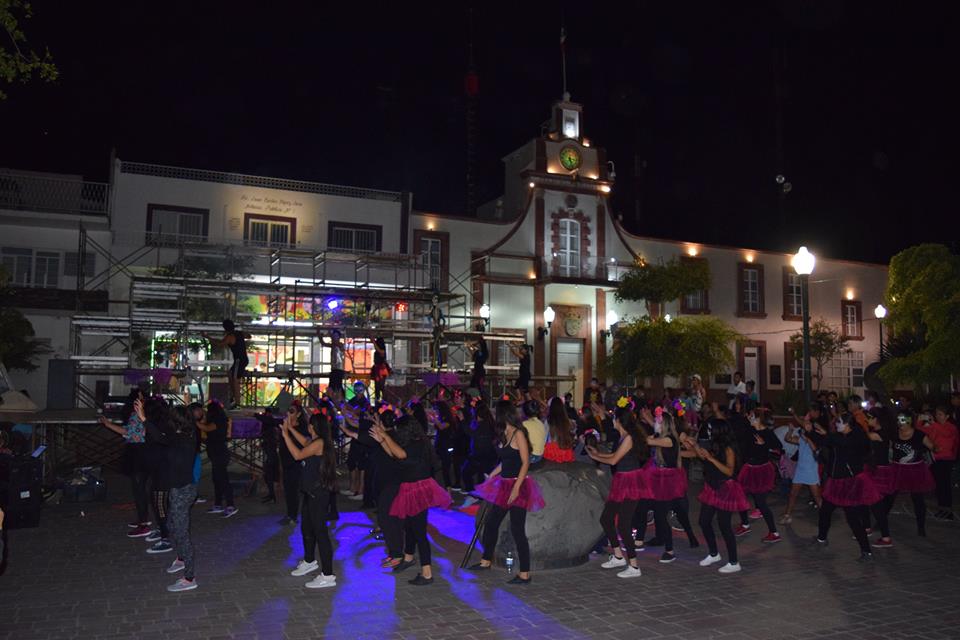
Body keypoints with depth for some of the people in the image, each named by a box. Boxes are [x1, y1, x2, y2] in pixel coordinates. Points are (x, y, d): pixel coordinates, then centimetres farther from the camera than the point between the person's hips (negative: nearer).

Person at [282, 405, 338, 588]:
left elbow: (297, 455, -27)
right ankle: (309, 561, 45)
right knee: (306, 527, 24)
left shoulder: (319, 443, -20)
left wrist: (285, 434, -20)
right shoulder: (314, 441, 9)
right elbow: (304, 442, 32)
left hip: (318, 494, -10)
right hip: (311, 491, 10)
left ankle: (328, 576, -4)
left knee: (320, 531, -8)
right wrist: (291, 428, 26)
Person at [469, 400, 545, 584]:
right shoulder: (504, 434, 11)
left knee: (517, 529, -6)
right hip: (504, 485, 9)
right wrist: (491, 475, 15)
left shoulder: (518, 434, -14)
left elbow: (525, 463, -18)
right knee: (491, 521, 16)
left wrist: (516, 488, -23)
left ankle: (525, 574, 3)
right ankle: (486, 560, 34)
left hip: (517, 486, -9)